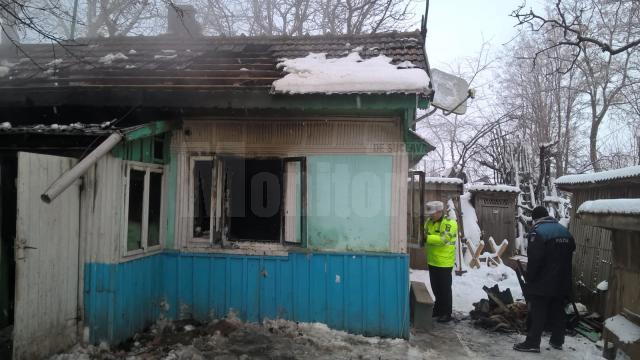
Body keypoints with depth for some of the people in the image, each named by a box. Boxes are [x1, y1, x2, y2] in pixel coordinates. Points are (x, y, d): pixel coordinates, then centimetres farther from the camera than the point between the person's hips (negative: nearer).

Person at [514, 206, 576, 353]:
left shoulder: (538, 232, -16)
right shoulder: (565, 231, 9)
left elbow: (534, 260, -20)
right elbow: (570, 255, 19)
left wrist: (529, 279, -10)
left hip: (543, 282, -7)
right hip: (561, 282, 7)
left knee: (538, 313, -2)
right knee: (558, 312, 16)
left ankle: (532, 343, 1)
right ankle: (557, 341, 25)